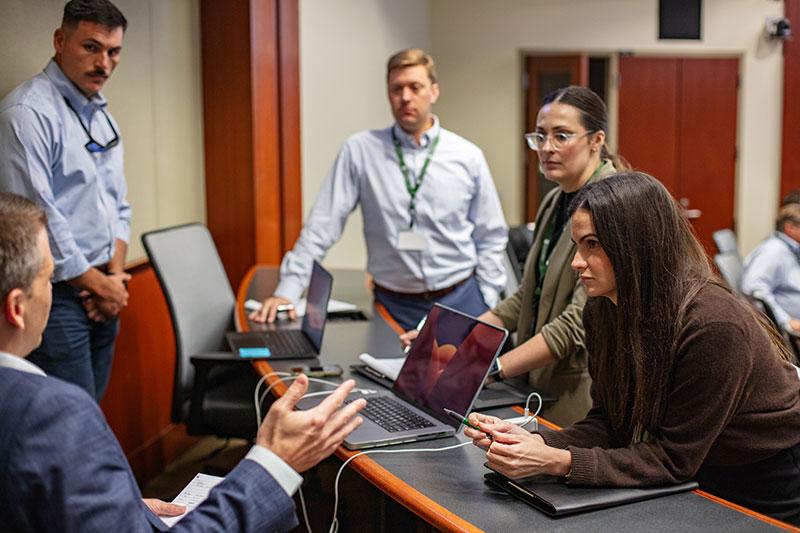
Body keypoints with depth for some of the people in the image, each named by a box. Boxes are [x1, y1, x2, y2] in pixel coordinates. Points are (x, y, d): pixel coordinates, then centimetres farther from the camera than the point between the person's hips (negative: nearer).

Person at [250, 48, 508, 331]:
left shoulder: (468, 156, 1)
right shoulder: (360, 150, -4)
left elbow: (491, 237, 7)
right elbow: (322, 225, -6)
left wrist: (487, 308, 0)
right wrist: (287, 291, -13)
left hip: (461, 300, 1)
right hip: (395, 307, -1)